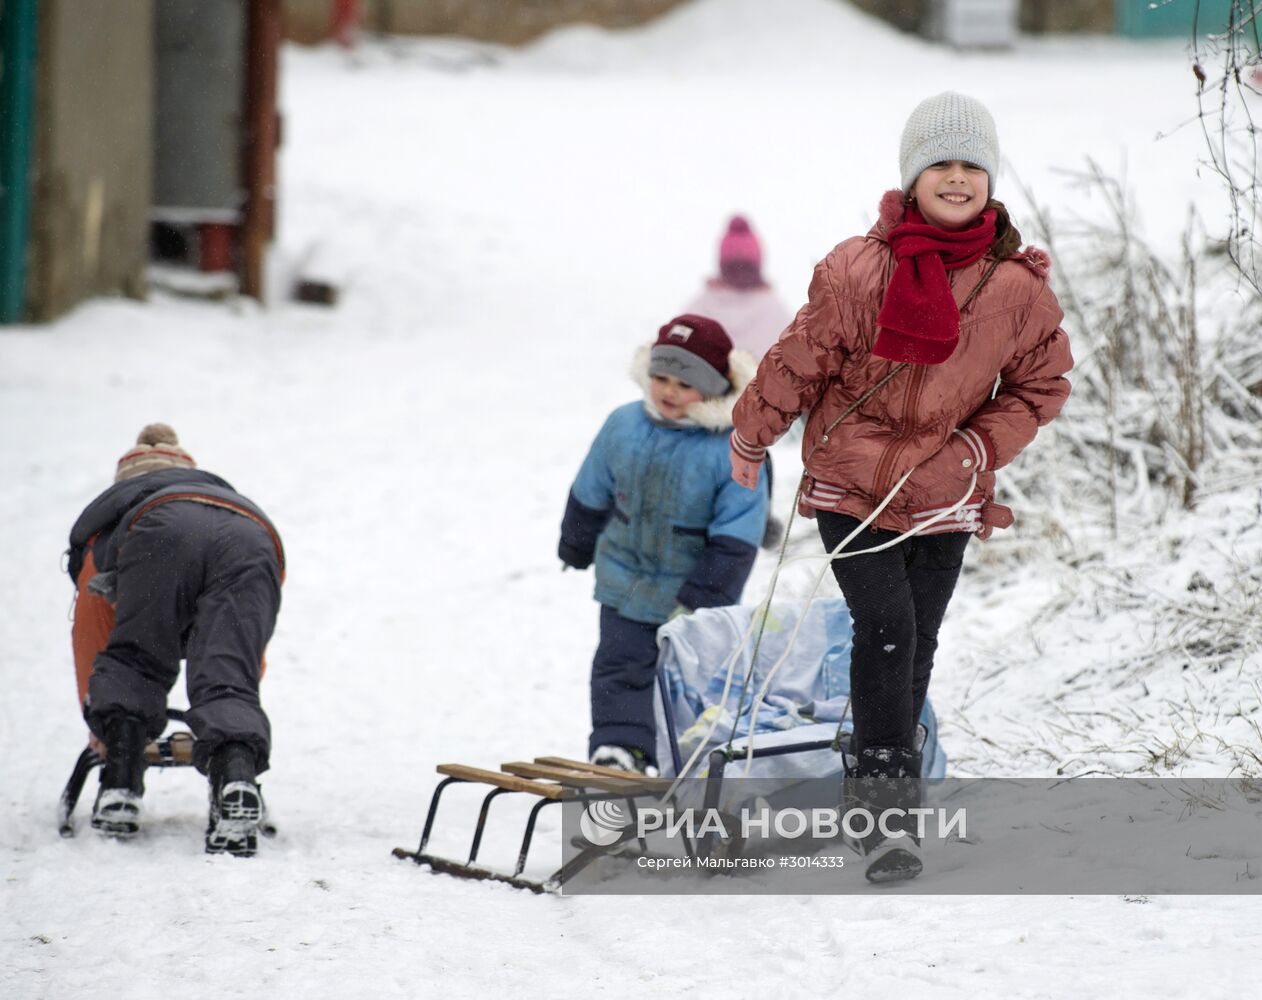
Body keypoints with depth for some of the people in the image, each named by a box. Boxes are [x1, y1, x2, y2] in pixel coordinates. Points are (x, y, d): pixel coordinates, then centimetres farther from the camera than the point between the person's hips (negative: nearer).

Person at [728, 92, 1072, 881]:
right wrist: (752, 439, 10)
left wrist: (975, 448, -7)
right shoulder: (859, 271, -15)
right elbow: (800, 361, -2)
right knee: (886, 629, -15)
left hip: (945, 498, 3)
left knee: (917, 646, 7)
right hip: (850, 484, -3)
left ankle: (883, 781, 23)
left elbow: (1041, 387, 7)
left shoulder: (1020, 287, -6)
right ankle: (885, 802, -15)